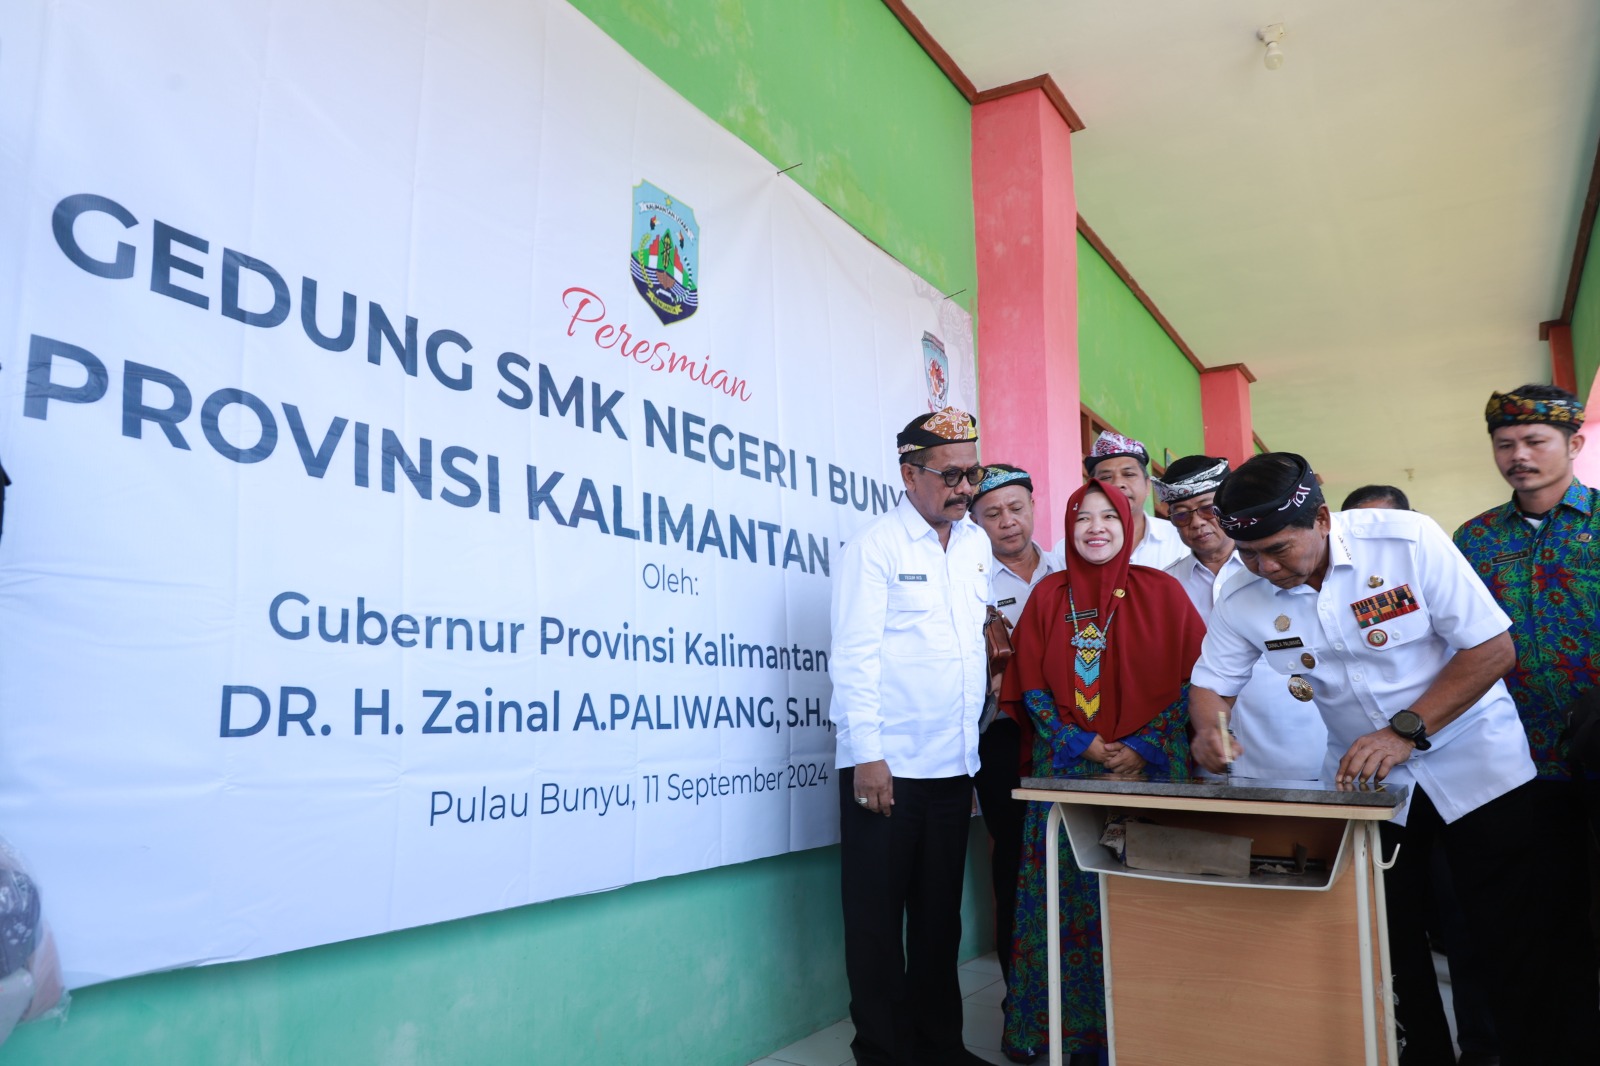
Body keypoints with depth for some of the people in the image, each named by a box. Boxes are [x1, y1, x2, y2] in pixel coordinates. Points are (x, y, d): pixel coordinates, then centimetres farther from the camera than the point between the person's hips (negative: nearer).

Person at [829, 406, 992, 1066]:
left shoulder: (977, 544, 10)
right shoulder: (874, 547, -8)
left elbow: (983, 635, 15)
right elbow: (854, 657, -12)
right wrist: (868, 756, -17)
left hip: (955, 765, 6)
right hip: (886, 765, -6)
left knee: (940, 915, 17)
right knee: (878, 919, 5)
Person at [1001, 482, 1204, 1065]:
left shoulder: (1161, 591, 1)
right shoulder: (1048, 595, 5)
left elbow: (1190, 679, -1)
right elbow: (1030, 685, 3)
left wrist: (1144, 747, -10)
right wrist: (1079, 744, -7)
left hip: (1149, 770, -1)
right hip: (1067, 772, 1)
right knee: (1069, 899, 4)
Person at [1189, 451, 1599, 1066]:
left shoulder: (1408, 539, -21)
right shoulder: (1244, 602, -12)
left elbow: (1493, 647, -17)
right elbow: (1211, 682, 1)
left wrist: (1406, 732, -23)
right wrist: (1208, 728, -21)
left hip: (1474, 758, -3)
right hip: (1368, 777, 3)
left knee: (1522, 938, -1)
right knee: (1386, 939, 8)